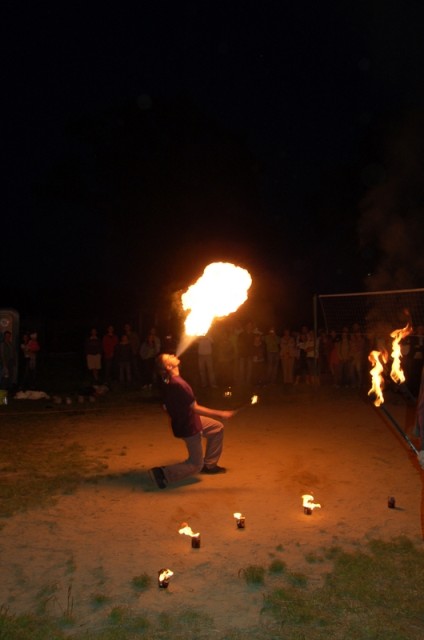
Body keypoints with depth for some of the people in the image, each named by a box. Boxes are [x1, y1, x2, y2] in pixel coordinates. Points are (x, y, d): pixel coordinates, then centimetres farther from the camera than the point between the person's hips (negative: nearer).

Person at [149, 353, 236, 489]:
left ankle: (209, 464, 29)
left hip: (190, 420, 9)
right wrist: (221, 414, -25)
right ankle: (162, 473, -1)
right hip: (189, 428, -9)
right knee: (195, 465, 3)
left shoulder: (168, 381, -2)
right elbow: (195, 408, -30)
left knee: (218, 428, 21)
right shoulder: (178, 384, -33)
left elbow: (165, 406, 9)